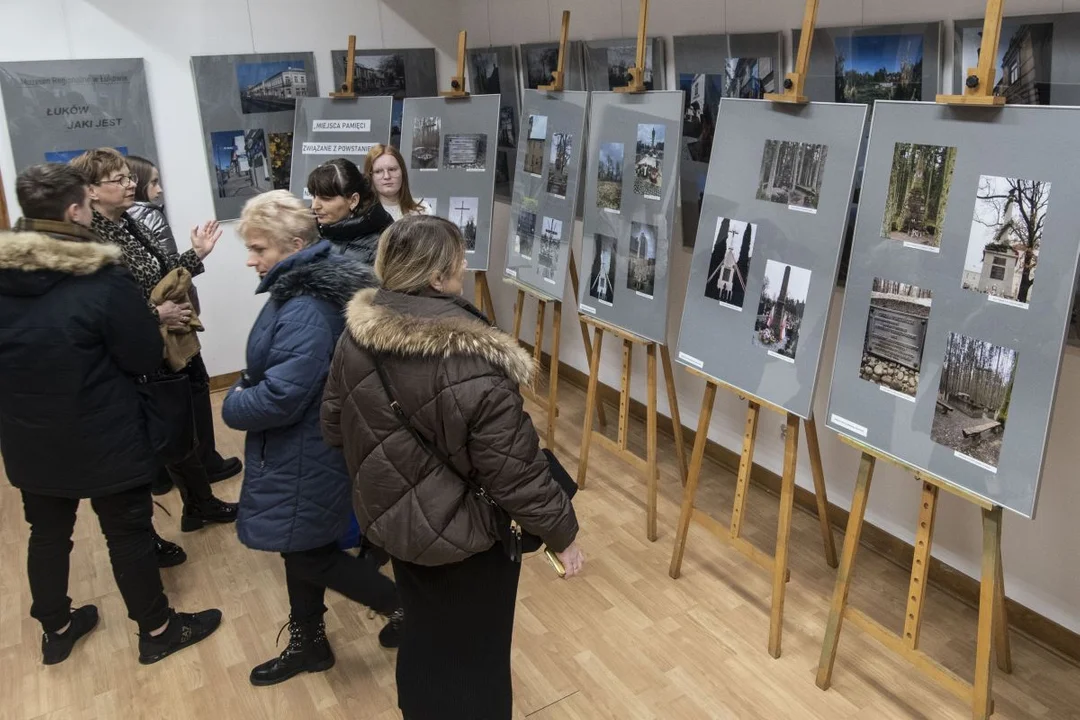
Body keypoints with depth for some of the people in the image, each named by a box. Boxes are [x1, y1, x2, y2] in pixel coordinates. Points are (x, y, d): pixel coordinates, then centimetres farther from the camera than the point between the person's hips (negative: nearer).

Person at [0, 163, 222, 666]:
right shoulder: (104, 279, -22)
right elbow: (146, 358, -15)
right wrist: (152, 319, 2)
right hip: (104, 441, -5)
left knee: (48, 533, 21)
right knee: (129, 534, 10)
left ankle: (55, 630, 40)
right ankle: (157, 630, 27)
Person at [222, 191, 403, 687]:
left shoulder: (306, 311, -28)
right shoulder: (301, 288, 4)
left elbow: (280, 398, -30)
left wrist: (233, 406, -11)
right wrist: (247, 390, 1)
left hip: (304, 454, -10)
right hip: (296, 448, 10)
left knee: (308, 554, 6)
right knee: (300, 546, 21)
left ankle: (404, 606, 22)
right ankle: (308, 643, 40)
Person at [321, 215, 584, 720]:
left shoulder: (356, 334, -10)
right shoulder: (474, 367, -31)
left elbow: (333, 427, 4)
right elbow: (517, 471, -24)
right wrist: (561, 535, -8)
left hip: (390, 519, 7)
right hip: (463, 536, -6)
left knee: (421, 634, 30)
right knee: (473, 657, 18)